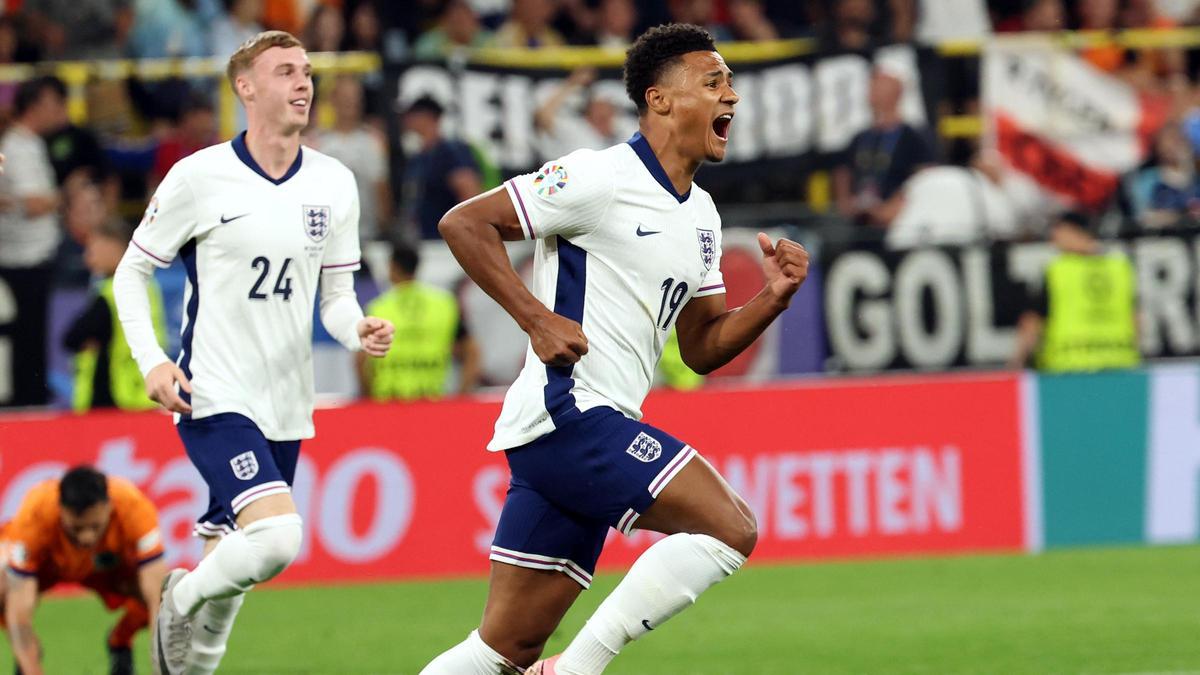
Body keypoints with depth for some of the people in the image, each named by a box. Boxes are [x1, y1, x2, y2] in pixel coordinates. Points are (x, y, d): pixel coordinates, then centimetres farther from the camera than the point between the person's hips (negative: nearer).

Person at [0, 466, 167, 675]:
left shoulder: (135, 507, -39)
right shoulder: (34, 516, -42)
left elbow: (157, 596, -39)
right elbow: (19, 611, -41)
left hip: (110, 564, 1)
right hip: (45, 563, -1)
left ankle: (120, 645, 6)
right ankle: (26, 653, 2)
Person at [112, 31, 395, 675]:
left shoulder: (334, 183, 6)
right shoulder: (198, 176, -7)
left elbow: (336, 295, 13)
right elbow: (130, 271, 2)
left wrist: (360, 330, -10)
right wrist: (151, 362, -11)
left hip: (286, 405, 5)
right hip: (213, 398, -5)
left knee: (231, 563, 10)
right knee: (277, 537, -24)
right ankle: (181, 598, 3)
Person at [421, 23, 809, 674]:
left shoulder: (701, 216, 18)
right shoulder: (600, 177, -8)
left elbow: (701, 348, 23)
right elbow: (463, 222, -10)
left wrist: (772, 299, 5)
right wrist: (538, 319, -16)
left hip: (601, 430, 9)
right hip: (566, 409, -9)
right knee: (731, 529, -17)